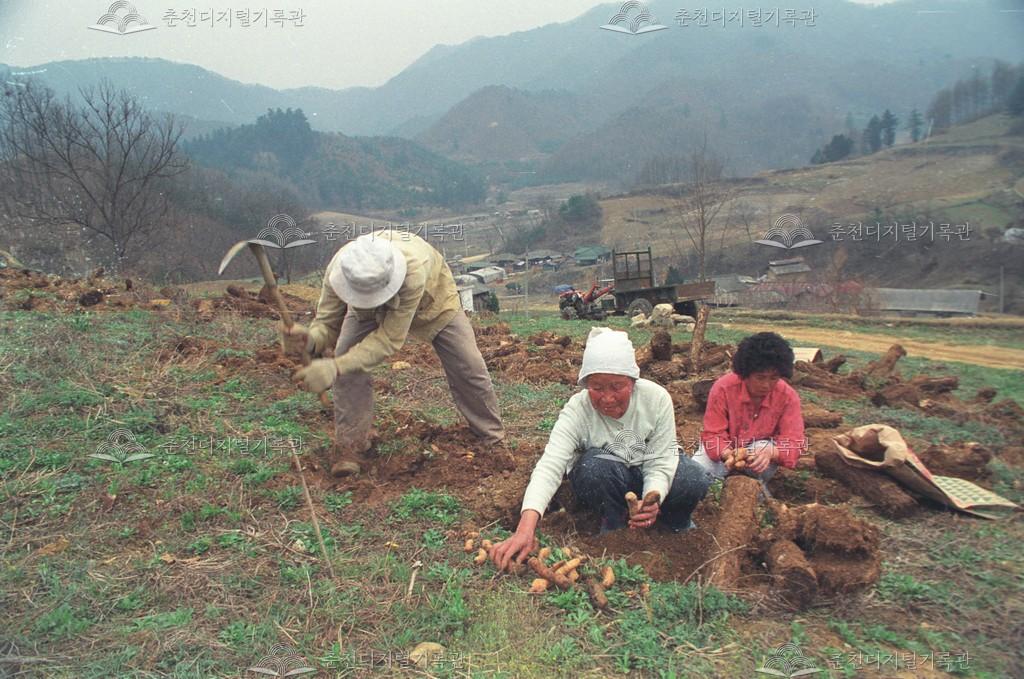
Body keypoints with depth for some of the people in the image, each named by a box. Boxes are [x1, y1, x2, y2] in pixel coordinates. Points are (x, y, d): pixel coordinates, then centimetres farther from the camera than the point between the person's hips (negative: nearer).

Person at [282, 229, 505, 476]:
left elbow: (391, 338, -46)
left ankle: (493, 439, 17)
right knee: (347, 357, -19)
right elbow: (328, 323, -29)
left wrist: (335, 367, -56)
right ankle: (349, 444, -2)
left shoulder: (413, 269, -49)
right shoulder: (338, 269, -38)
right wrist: (309, 339, -54)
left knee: (468, 367, -5)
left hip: (431, 300, -2)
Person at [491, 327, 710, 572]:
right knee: (596, 467, -35)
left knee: (693, 483, -29)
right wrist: (526, 526, -56)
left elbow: (659, 463, -22)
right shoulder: (577, 411, -28)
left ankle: (674, 523, 6)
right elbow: (549, 466, -40)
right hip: (605, 484, -1)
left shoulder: (657, 398, -23)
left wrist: (652, 500, -44)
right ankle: (614, 524, -6)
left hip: (653, 479, 2)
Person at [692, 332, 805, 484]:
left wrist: (770, 453, -48)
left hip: (762, 447, 1)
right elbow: (713, 434, -22)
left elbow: (793, 443, -24)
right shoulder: (723, 387, -25)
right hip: (726, 448, 0)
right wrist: (728, 454, -46)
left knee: (765, 450, -35)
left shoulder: (788, 397, -22)